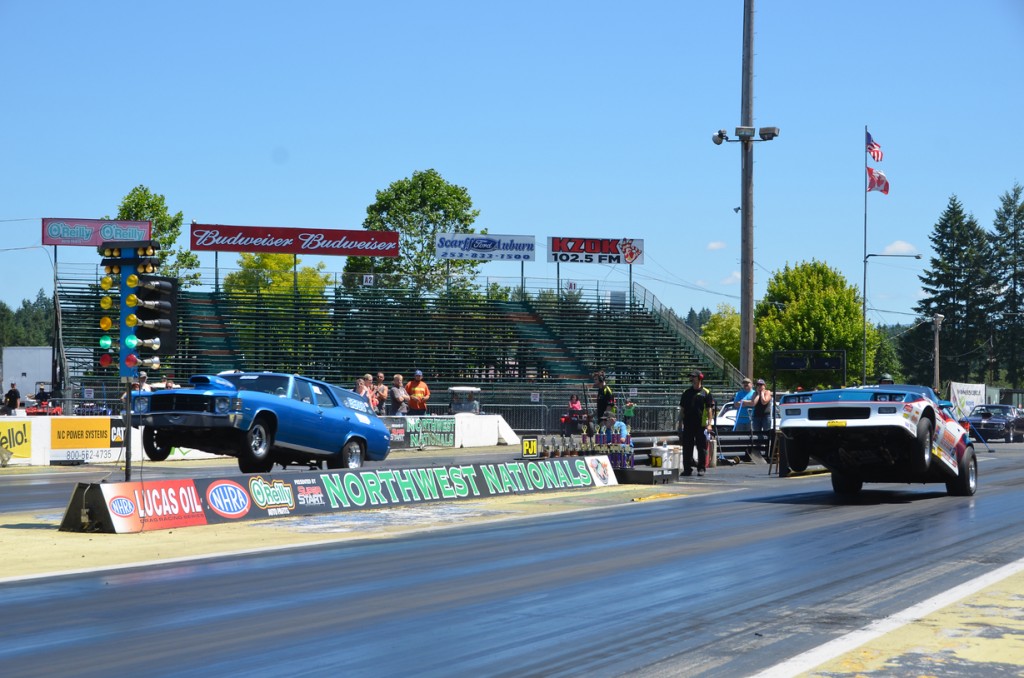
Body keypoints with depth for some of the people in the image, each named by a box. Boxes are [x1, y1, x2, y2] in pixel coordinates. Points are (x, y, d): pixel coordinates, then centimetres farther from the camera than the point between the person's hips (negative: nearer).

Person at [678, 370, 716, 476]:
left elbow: (710, 410, -1)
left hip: (701, 426, -3)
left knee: (702, 448, 1)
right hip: (688, 425, 4)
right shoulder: (686, 393, 13)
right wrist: (680, 424, 9)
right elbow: (682, 410, 15)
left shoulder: (706, 393, 2)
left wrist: (709, 424, -10)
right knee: (687, 448, 4)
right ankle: (687, 469, 9)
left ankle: (701, 469, 8)